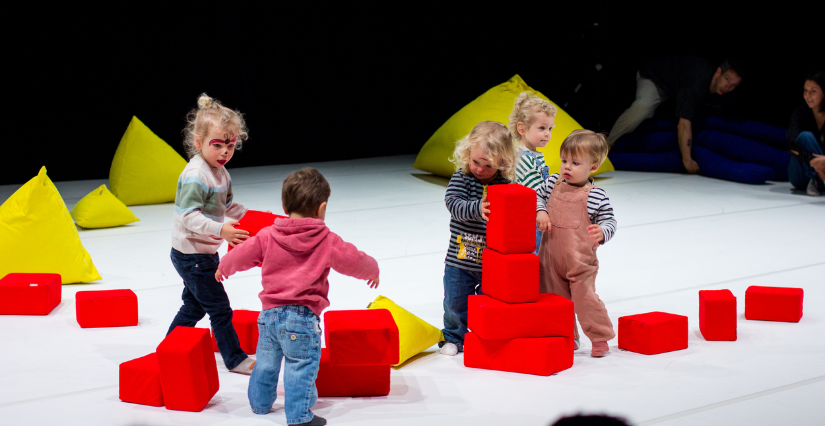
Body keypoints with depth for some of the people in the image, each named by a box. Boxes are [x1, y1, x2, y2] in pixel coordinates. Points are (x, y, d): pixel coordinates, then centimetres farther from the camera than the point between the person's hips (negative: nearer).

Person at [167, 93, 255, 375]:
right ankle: (235, 359, 9)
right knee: (219, 308, -2)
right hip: (191, 254, -10)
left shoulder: (220, 172, 7)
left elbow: (227, 205, 21)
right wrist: (220, 230, -43)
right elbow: (189, 216, -31)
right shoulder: (196, 175, -24)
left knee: (194, 305, 22)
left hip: (204, 253, 10)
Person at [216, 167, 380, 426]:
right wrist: (373, 271, 24)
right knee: (301, 366, -1)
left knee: (266, 362, 21)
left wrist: (223, 268, 33)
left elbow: (241, 255, 12)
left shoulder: (267, 236, 3)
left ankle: (260, 403, 37)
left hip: (269, 313, 5)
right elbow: (355, 261, 1)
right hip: (302, 317, -5)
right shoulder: (328, 242, -6)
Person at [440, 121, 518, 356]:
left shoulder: (506, 185, -5)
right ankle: (454, 337, 30)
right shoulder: (461, 179, -7)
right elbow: (453, 204, -23)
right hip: (460, 260, 0)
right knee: (456, 302, 9)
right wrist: (476, 209, -41)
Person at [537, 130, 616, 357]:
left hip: (580, 259, -5)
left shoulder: (597, 196, -11)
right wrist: (540, 212, -8)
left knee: (584, 297, -5)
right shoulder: (553, 182, 0)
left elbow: (609, 221, -5)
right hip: (552, 255, 5)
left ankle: (600, 337, 11)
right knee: (556, 298, 13)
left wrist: (602, 232, -27)